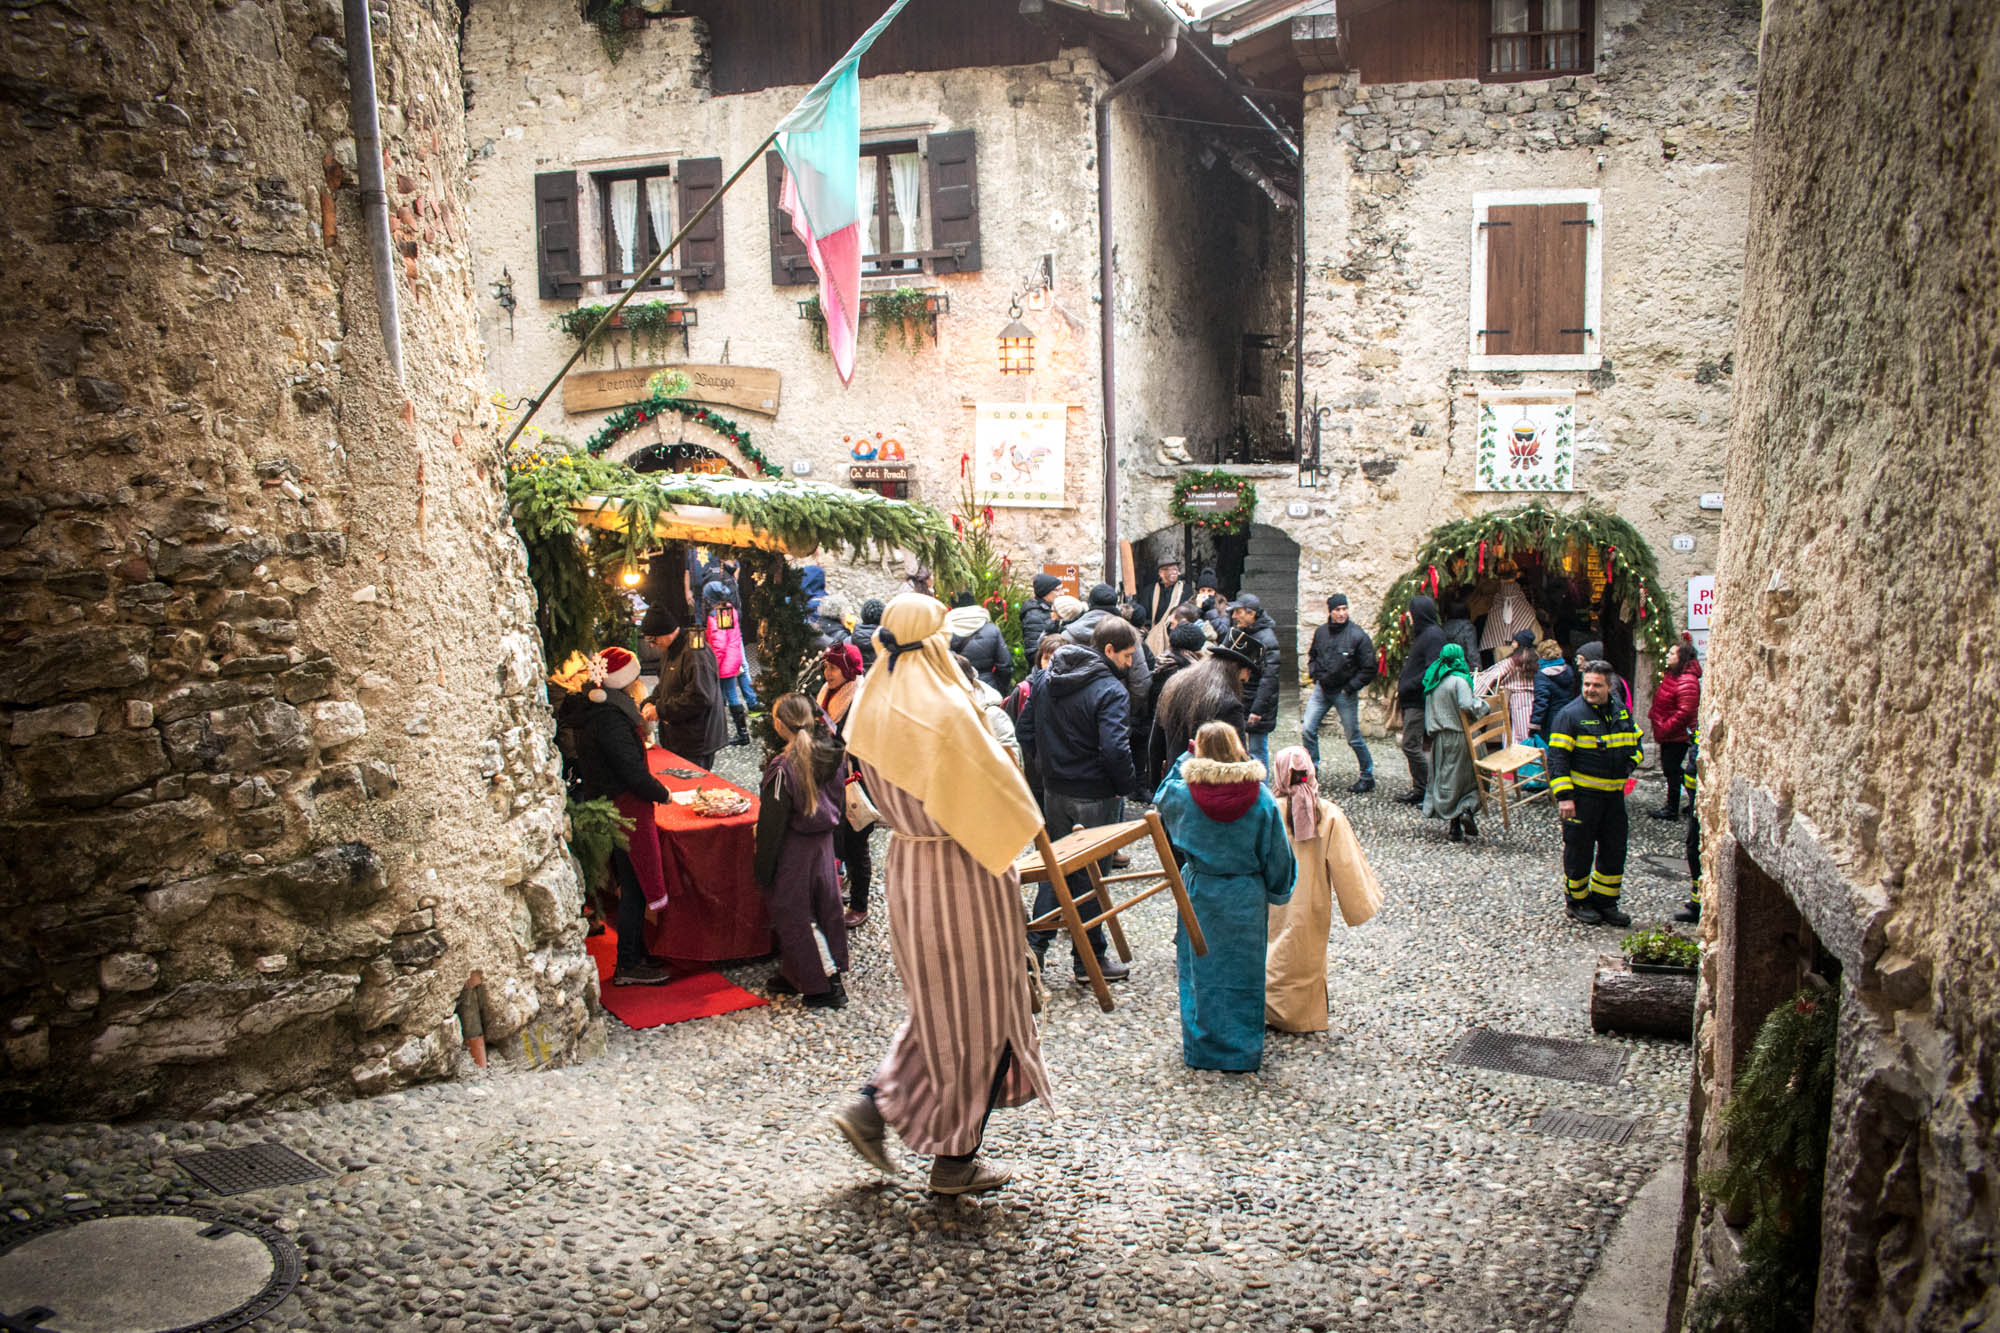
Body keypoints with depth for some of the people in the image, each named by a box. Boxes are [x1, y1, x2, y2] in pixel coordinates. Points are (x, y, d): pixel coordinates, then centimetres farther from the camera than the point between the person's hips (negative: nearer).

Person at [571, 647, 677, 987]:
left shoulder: (595, 709, 7)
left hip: (607, 803, 10)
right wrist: (665, 795, -10)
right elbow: (632, 771, -23)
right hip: (625, 811, -10)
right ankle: (628, 966, 8)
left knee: (632, 885, 18)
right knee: (635, 888, 0)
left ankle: (637, 954, 29)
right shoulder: (610, 718, -24)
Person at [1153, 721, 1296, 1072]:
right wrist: (1278, 892, 13)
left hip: (1199, 895, 0)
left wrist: (1183, 761, 14)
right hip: (1246, 898, 0)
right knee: (1243, 975, 11)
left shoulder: (1183, 793, -12)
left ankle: (1201, 1047, 21)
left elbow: (1159, 801, 13)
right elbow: (1277, 854, -2)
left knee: (1200, 973, 12)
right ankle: (1245, 1051, 19)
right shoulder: (1260, 798, -11)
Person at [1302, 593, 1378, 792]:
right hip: (1321, 690, 4)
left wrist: (1350, 688, -10)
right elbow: (1312, 656, 21)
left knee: (1354, 738, 3)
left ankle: (1368, 777, 17)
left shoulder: (1358, 635, -12)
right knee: (1308, 729, -2)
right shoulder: (1320, 632, 2)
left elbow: (1369, 669, -8)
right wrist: (1315, 675, 6)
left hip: (1345, 693, -4)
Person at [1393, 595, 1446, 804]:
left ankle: (1424, 790, -2)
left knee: (1411, 745, -9)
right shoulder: (1421, 634, 17)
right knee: (1412, 745, 13)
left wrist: (1407, 687, -20)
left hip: (1420, 702, -10)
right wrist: (1401, 686, 11)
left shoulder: (1433, 635, -15)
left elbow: (1432, 671, -23)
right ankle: (1419, 788, 19)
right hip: (1411, 701, 10)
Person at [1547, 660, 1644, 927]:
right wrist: (1564, 796, -20)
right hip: (1581, 795, -6)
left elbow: (1635, 744, 22)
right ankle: (1577, 902, 20)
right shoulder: (1571, 714, -11)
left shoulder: (1622, 711, 8)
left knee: (1614, 850, 12)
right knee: (1579, 851, 4)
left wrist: (1631, 762, -2)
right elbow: (1557, 757, -13)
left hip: (1614, 794, 6)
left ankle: (1605, 902, 26)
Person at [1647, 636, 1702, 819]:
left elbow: (1685, 712, -25)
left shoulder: (1687, 681, -21)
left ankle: (1672, 810, 5)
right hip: (1668, 734, 10)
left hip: (1677, 736, -10)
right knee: (1670, 770, 15)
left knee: (1672, 770, -2)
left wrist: (1664, 728, -21)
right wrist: (1653, 716, 9)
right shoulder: (1670, 675, 11)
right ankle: (1671, 806, 25)